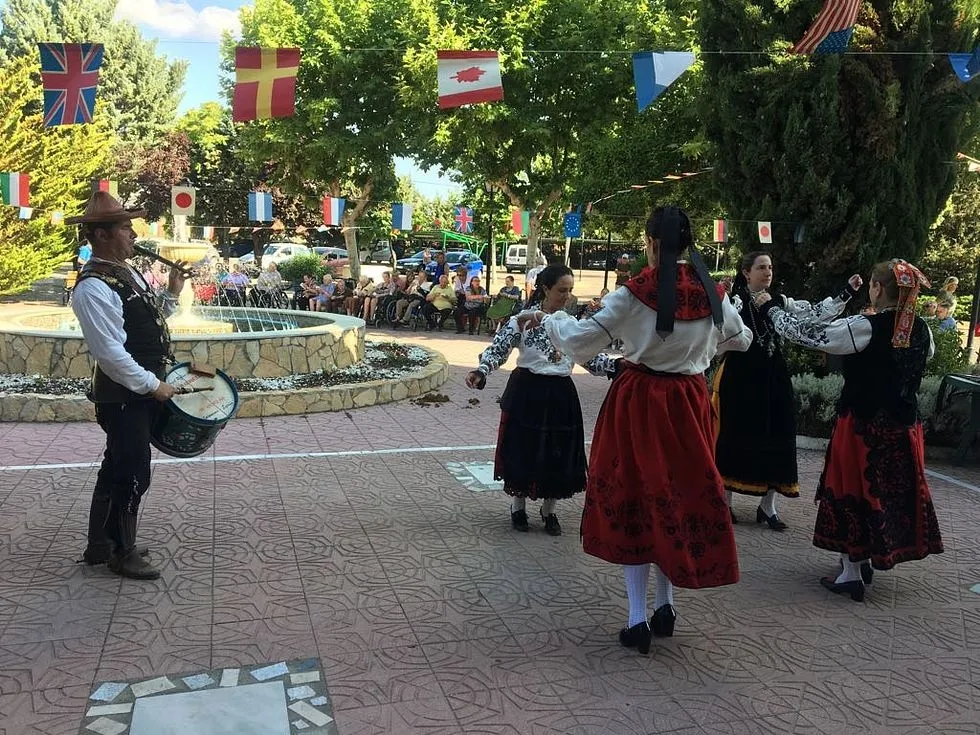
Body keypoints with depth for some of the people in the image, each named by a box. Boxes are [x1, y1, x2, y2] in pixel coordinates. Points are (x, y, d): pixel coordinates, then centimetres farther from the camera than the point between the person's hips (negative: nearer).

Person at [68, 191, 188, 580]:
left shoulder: (127, 272, 10)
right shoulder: (93, 288, -21)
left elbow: (149, 322, 18)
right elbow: (111, 352, -24)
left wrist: (171, 294, 6)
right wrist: (153, 385, -18)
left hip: (141, 389, 10)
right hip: (123, 394, -10)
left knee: (117, 468, 19)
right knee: (133, 474, 1)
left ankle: (100, 544, 33)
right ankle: (123, 553, 20)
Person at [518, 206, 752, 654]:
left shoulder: (635, 293, -14)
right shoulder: (711, 293, -1)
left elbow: (582, 338, -10)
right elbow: (740, 339, 16)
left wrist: (545, 319, 7)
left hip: (639, 402, -3)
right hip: (688, 403, 4)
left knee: (634, 500, 5)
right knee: (680, 493, 15)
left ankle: (638, 618, 5)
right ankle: (665, 606, 23)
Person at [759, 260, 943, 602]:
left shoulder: (865, 328, -18)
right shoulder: (921, 330, 0)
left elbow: (809, 333, -14)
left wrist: (772, 307, 0)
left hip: (863, 426, -6)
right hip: (903, 428, 6)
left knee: (853, 491, 5)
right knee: (892, 493, 17)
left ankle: (851, 572, 10)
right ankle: (867, 560, 31)